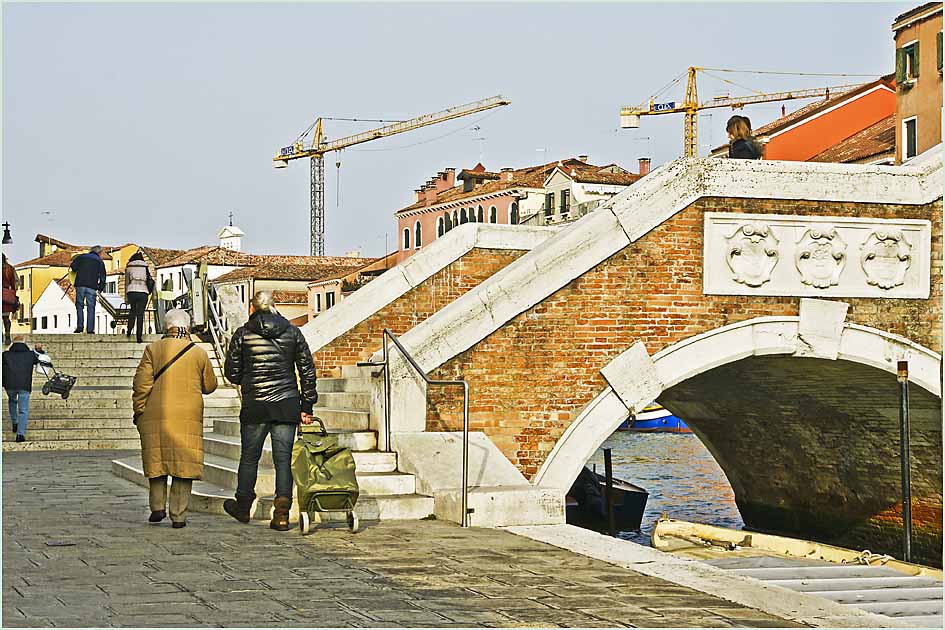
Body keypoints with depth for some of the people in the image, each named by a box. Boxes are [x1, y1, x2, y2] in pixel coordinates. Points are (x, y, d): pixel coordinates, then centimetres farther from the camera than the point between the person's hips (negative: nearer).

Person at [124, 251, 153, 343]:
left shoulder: (129, 266, 13)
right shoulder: (146, 266, 14)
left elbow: (126, 282, 13)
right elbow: (151, 281, 7)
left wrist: (126, 297, 16)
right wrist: (154, 294, 12)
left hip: (131, 291, 0)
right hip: (143, 292, 0)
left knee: (133, 311, 21)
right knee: (140, 314, 4)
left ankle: (129, 331, 9)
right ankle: (139, 337, 0)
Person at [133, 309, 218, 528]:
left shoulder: (153, 350, -1)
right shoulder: (199, 353, 3)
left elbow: (142, 383, -4)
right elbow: (210, 385, 13)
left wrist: (138, 410, 6)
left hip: (156, 416, 0)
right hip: (189, 418, 0)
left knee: (157, 460, 12)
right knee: (184, 464, 2)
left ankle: (158, 507, 8)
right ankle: (179, 515, 0)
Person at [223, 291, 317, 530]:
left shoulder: (242, 334, -1)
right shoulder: (292, 332, 5)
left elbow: (231, 373, 2)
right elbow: (308, 371, 5)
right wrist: (307, 406, 9)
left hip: (254, 406, -1)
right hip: (287, 405, 1)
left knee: (249, 457, 13)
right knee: (283, 460, 3)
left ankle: (243, 507, 27)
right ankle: (282, 514, -3)